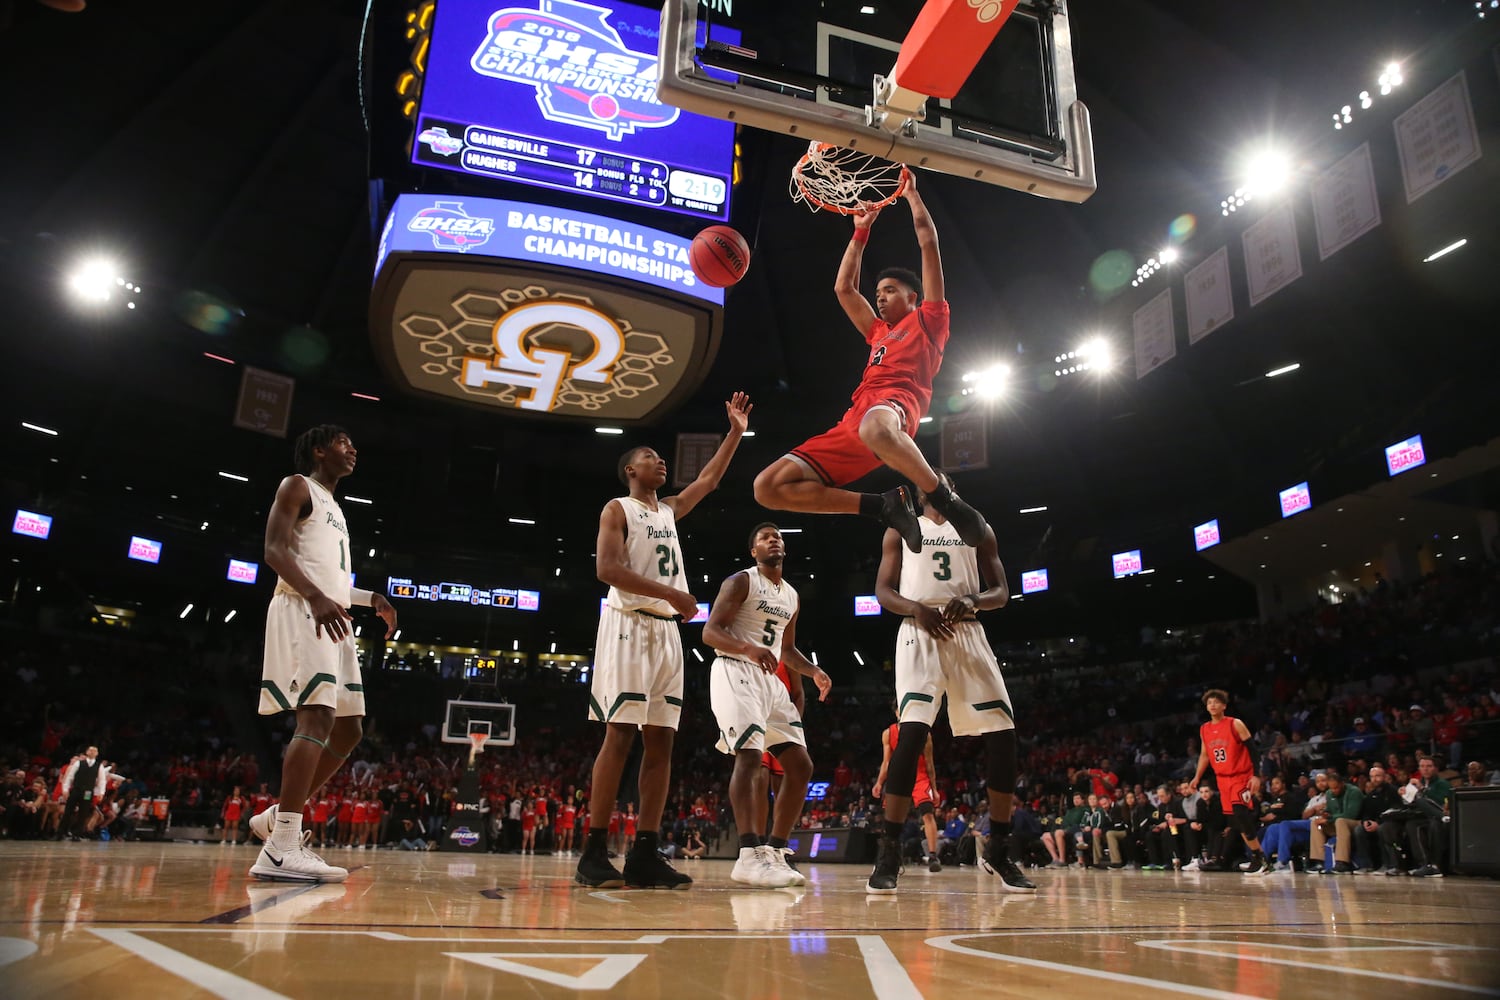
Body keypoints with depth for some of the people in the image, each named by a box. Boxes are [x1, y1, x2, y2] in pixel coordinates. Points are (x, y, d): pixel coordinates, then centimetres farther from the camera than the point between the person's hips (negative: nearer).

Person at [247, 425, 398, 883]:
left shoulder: (334, 507, 28)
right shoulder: (298, 486, 2)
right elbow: (274, 550, -12)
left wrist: (371, 599, 18)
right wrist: (317, 596, -27)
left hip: (332, 618, 10)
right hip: (302, 612, -10)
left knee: (348, 729, 8)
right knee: (317, 719, -21)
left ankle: (278, 817, 16)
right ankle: (282, 850, -23)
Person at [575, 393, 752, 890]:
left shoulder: (669, 510, 21)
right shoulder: (617, 509, 1)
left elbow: (709, 479, 28)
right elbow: (607, 569, -13)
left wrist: (735, 432, 21)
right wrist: (669, 592, -19)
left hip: (666, 630, 7)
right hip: (629, 625, -7)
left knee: (660, 739, 1)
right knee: (620, 735, -13)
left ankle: (645, 854, 2)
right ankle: (594, 853, -10)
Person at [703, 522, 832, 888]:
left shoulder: (792, 597, 18)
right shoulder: (740, 581, -4)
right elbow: (710, 632, -12)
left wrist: (813, 671, 8)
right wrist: (748, 648, -30)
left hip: (770, 680, 8)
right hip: (735, 673, -8)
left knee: (801, 766, 2)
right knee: (750, 755, -25)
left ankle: (775, 851, 8)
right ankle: (750, 855, -28)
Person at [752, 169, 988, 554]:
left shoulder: (928, 320, 21)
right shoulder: (879, 334, 38)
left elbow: (928, 242, 19)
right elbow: (843, 288, 44)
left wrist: (910, 191, 30)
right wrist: (861, 230, 47)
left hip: (897, 402, -7)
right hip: (853, 423, 7)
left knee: (875, 427, -48)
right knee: (769, 487, -8)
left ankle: (946, 499, -22)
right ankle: (883, 505, -6)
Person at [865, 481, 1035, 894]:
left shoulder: (977, 530, 18)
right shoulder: (901, 530, 15)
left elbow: (1001, 592, 11)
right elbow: (883, 591, 7)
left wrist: (971, 601, -13)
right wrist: (916, 609, -15)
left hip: (967, 633, 3)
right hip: (919, 633, -3)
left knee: (1002, 735, -4)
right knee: (912, 732, -20)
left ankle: (998, 850, 11)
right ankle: (888, 853, -15)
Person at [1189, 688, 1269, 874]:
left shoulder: (1235, 724, -9)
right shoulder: (1204, 729, 8)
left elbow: (1252, 749, -11)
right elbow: (1204, 755, 18)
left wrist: (1256, 775, -18)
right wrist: (1197, 777, 12)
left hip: (1242, 777, -6)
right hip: (1223, 779, 6)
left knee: (1241, 814, -20)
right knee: (1234, 820, 4)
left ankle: (1259, 859, -8)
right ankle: (1258, 858, 16)